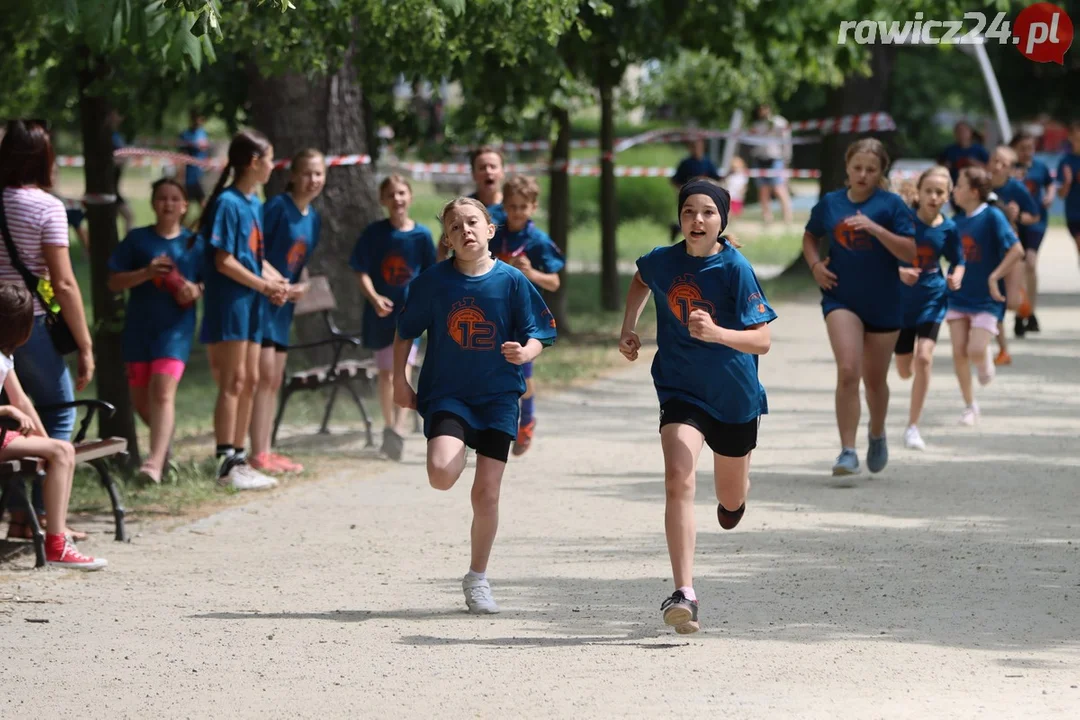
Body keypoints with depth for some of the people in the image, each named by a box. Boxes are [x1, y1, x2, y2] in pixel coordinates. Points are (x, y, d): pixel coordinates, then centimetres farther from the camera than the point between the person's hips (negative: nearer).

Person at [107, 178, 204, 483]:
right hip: (138, 328, 2)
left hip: (175, 326, -2)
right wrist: (146, 273, -14)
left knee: (163, 392, -19)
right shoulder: (137, 239, 5)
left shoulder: (194, 243, 6)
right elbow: (114, 283, 2)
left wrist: (196, 290, -12)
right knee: (141, 399, 10)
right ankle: (164, 438, 38)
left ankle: (155, 462, -26)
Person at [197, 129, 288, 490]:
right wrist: (263, 285, -13)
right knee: (232, 382, -9)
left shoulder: (254, 204, 14)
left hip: (251, 302, 9)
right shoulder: (228, 203, -13)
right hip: (229, 300, -9)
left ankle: (239, 458, 16)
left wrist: (275, 280, 1)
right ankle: (226, 464, -9)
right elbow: (224, 261, -17)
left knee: (250, 381, 10)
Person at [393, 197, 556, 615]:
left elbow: (537, 335, 0)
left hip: (497, 396, 0)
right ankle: (459, 453, 13)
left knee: (486, 493, -1)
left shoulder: (512, 281, -4)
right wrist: (399, 379, 4)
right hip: (446, 394, 0)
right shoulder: (434, 282, -2)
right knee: (441, 475, -25)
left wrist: (524, 352, -22)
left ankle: (477, 578, 18)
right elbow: (405, 332, 10)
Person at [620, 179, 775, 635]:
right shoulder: (662, 261, -7)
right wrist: (628, 327, 8)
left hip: (734, 396, -1)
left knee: (731, 499, 18)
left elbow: (762, 341, -21)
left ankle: (735, 496, 60)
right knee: (678, 480, -23)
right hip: (680, 391, 1)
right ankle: (684, 594, -28)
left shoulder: (735, 268, -18)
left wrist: (716, 333, -37)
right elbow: (641, 281, 20)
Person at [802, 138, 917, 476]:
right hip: (841, 298, 0)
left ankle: (877, 436, 41)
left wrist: (875, 228, -25)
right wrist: (815, 263, 1)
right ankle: (847, 451, -17)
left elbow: (910, 252, -13)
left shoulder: (892, 205, -6)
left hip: (884, 304, 0)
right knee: (847, 372, -18)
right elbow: (810, 236, 20)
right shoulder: (830, 204, 2)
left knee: (875, 379, 13)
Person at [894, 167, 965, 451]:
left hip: (932, 298, 0)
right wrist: (900, 271, -26)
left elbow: (958, 262, 7)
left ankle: (913, 426, -12)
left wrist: (956, 277, -14)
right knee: (905, 370, 8)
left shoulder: (948, 229, -6)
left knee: (924, 356, -20)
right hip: (901, 299, 0)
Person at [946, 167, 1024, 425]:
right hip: (958, 297, 5)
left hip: (986, 299, -5)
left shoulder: (992, 217, -12)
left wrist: (995, 276, -22)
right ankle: (969, 406, 12)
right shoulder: (956, 221, 6)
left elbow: (1017, 250, -18)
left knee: (976, 351, -15)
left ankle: (985, 364, 22)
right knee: (959, 352, -1)